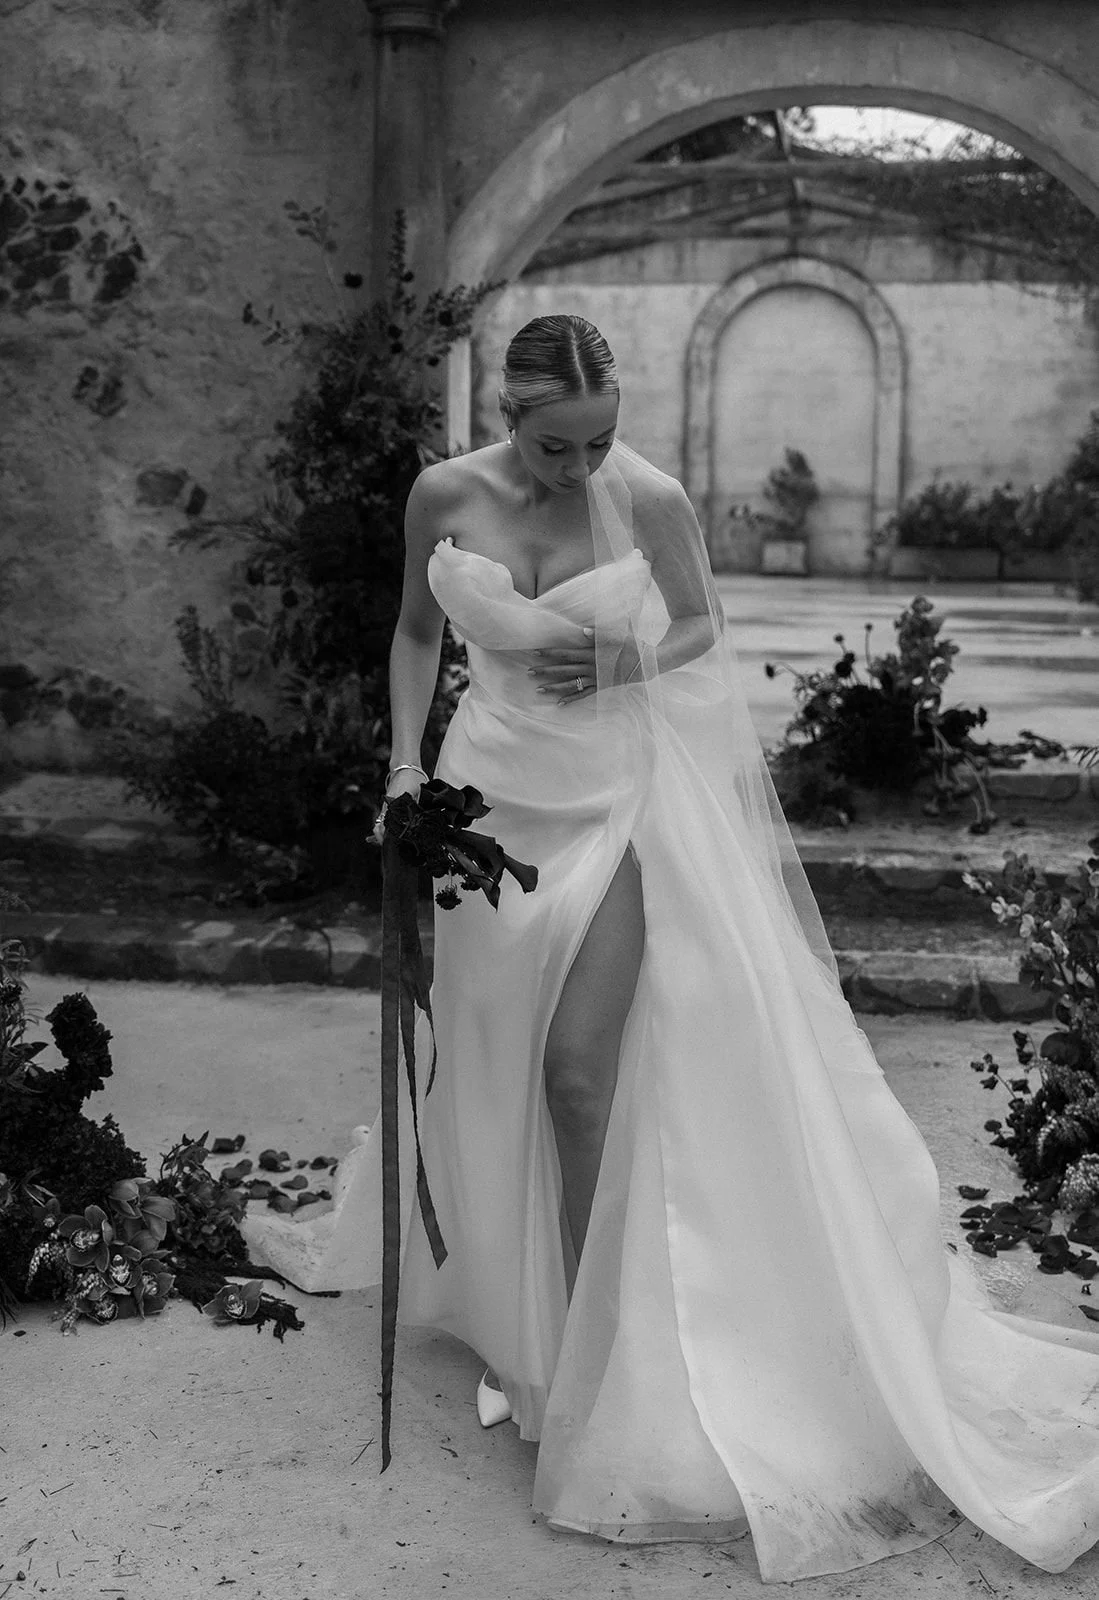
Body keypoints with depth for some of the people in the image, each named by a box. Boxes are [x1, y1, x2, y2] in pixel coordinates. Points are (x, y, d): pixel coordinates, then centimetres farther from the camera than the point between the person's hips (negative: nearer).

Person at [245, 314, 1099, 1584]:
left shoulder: (651, 500, -12)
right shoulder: (443, 497, -4)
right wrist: (406, 766, 1)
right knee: (488, 1068, 10)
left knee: (579, 1066, -11)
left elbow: (703, 634, 3)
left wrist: (620, 668, -17)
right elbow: (418, 634, 10)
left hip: (621, 795, -3)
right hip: (495, 788, 3)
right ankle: (513, 1318, 31)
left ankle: (595, 1351, 4)